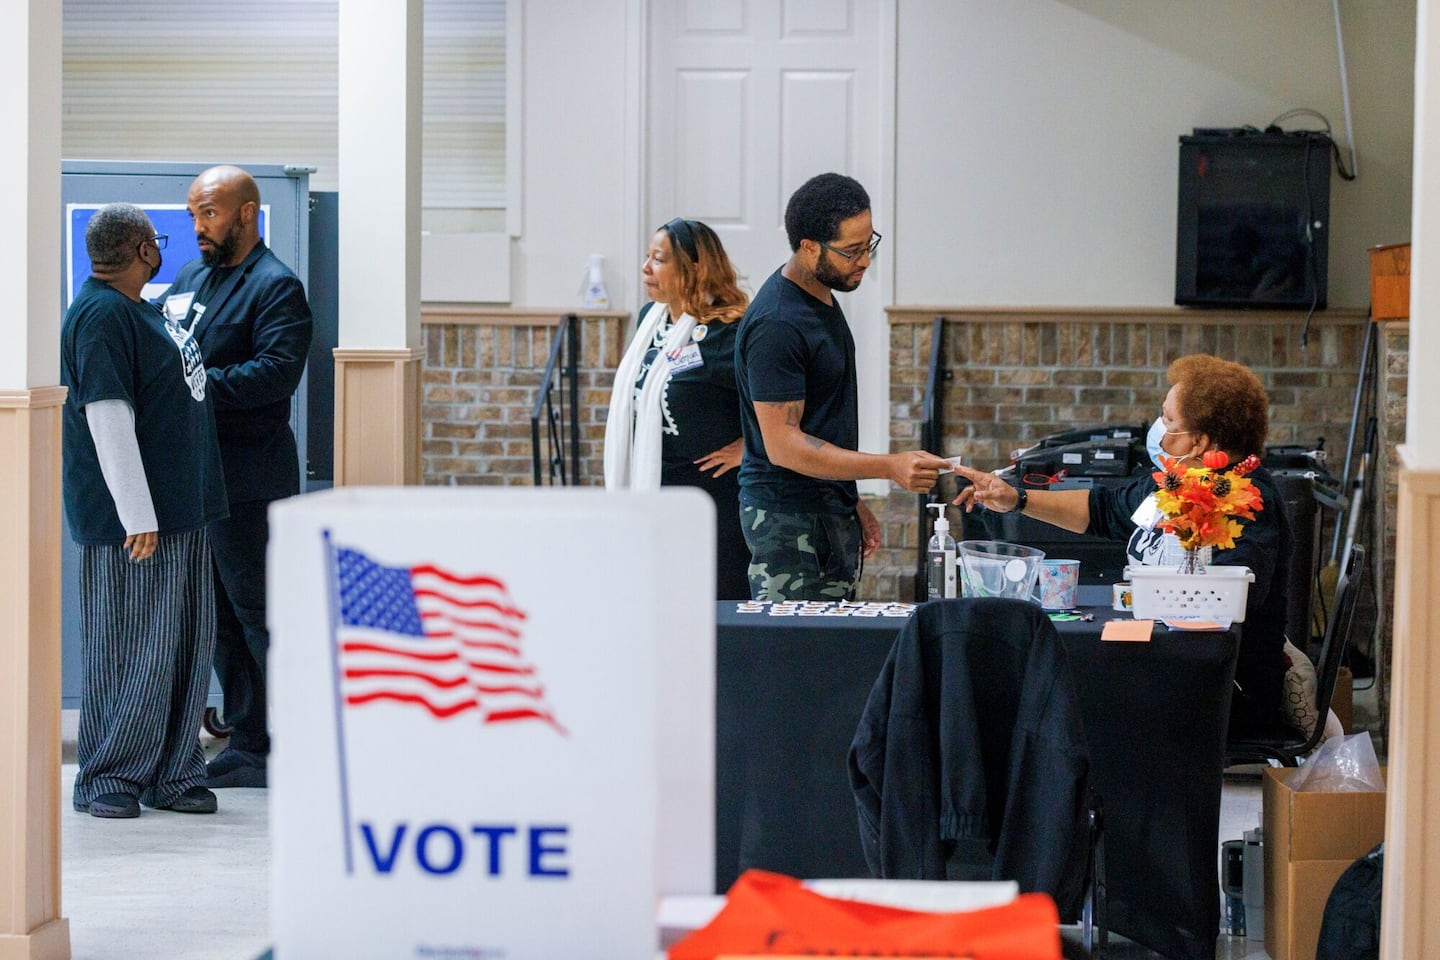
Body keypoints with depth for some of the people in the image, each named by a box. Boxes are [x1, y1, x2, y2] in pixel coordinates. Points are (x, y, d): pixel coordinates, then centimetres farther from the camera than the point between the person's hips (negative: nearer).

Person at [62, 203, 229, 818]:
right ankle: (108, 778, 8)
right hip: (132, 516, -10)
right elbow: (108, 421, -21)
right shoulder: (101, 316, -16)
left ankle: (173, 773, 18)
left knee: (188, 641, 11)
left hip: (181, 509, 10)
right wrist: (139, 517, -23)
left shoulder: (140, 309, 15)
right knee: (131, 647, -3)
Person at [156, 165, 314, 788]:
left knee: (261, 613, -4)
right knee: (222, 617, 12)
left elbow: (277, 372, -21)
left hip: (247, 475, -8)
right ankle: (249, 743, 20)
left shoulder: (277, 287, -9)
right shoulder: (190, 278, 16)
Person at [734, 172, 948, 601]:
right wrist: (889, 467, -28)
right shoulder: (776, 324, -20)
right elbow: (783, 444, -23)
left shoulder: (822, 297, 11)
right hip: (788, 519, -9)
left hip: (832, 512, 9)